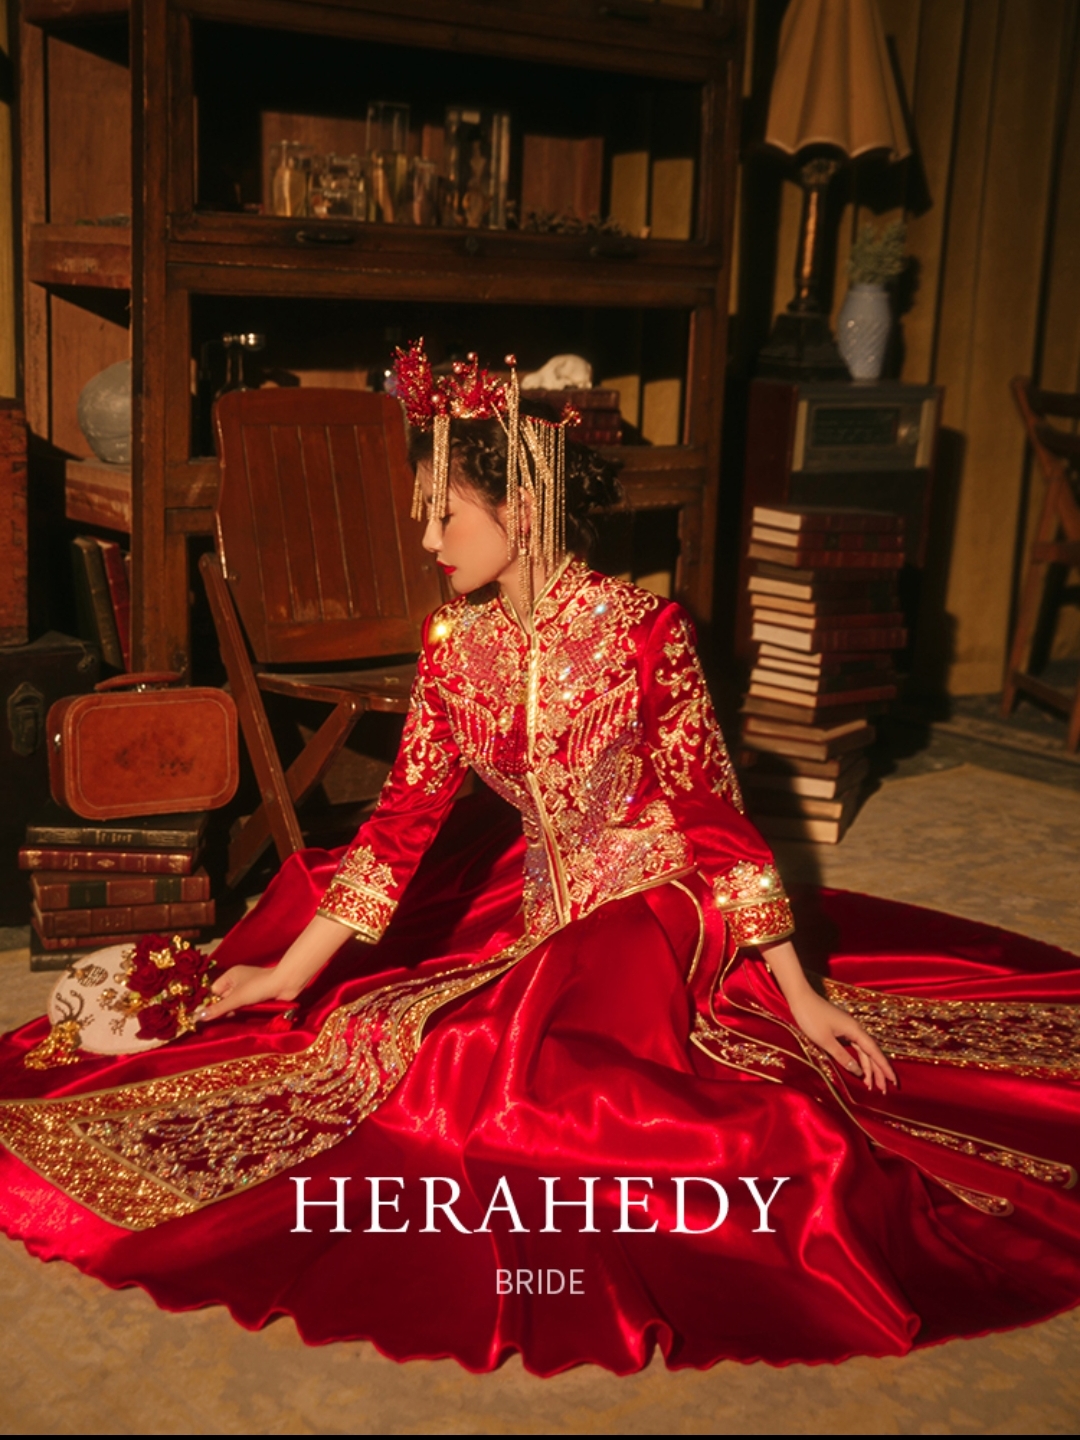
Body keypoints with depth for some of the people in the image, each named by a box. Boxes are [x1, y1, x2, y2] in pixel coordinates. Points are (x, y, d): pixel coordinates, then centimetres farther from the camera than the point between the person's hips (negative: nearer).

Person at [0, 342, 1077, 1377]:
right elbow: (406, 817, 2)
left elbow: (712, 813, -13)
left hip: (661, 902, -6)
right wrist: (288, 974, 1)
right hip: (543, 916, 6)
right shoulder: (454, 643, -1)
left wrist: (802, 999, -13)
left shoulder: (637, 627, -16)